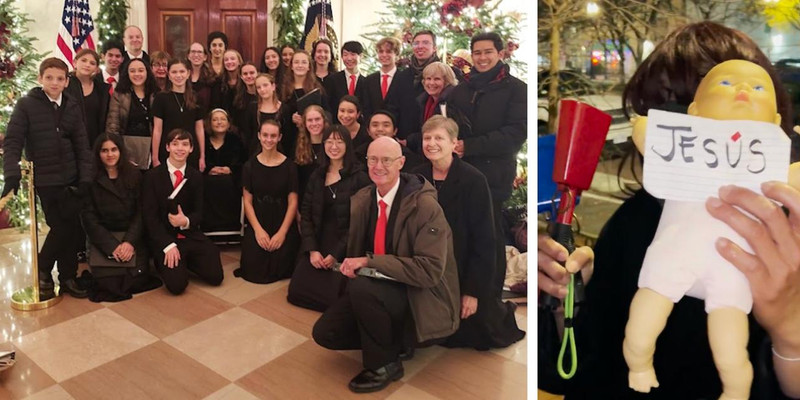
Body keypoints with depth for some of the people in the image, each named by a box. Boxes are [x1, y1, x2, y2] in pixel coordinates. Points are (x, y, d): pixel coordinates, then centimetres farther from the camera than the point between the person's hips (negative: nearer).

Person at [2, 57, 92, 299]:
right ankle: (43, 271, 19)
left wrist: (86, 177, -3)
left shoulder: (72, 106, 6)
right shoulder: (26, 105, -4)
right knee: (61, 227, -5)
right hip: (45, 180, -4)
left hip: (71, 178, 4)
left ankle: (68, 277, 19)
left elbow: (81, 144, 4)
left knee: (72, 227, 5)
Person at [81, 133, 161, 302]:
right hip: (103, 237, -1)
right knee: (107, 282, -16)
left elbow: (141, 212, 1)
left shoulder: (134, 175, 4)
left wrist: (130, 241, -14)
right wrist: (112, 245, -15)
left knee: (137, 279, -15)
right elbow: (88, 217, -3)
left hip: (133, 235, 1)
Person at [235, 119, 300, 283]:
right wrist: (258, 229, -11)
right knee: (254, 271, -12)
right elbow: (247, 202, 1)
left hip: (283, 225, -1)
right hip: (257, 225, 1)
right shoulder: (250, 165, 4)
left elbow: (292, 202, -3)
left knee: (279, 269, -15)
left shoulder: (289, 166, -1)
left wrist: (282, 232, -13)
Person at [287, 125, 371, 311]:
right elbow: (305, 213, 7)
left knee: (331, 297, -16)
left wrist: (336, 254, -14)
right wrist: (312, 249, -7)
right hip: (317, 243, 5)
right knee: (297, 291, -5)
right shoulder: (316, 176, 10)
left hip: (344, 248, -5)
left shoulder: (359, 177, -6)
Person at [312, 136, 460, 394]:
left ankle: (384, 363, -9)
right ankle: (391, 339, 13)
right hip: (374, 286, 7)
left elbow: (430, 270, -26)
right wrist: (352, 265, -7)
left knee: (363, 287, -33)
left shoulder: (425, 206, -20)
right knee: (324, 333, -6)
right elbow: (358, 248, 16)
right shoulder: (361, 200, 1)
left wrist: (369, 262, -30)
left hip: (417, 295, -6)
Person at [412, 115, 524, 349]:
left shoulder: (474, 180, -18)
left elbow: (484, 240, -17)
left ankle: (503, 312, 45)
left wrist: (473, 290, -18)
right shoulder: (416, 178, -6)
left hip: (465, 273, -3)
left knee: (480, 334, 15)